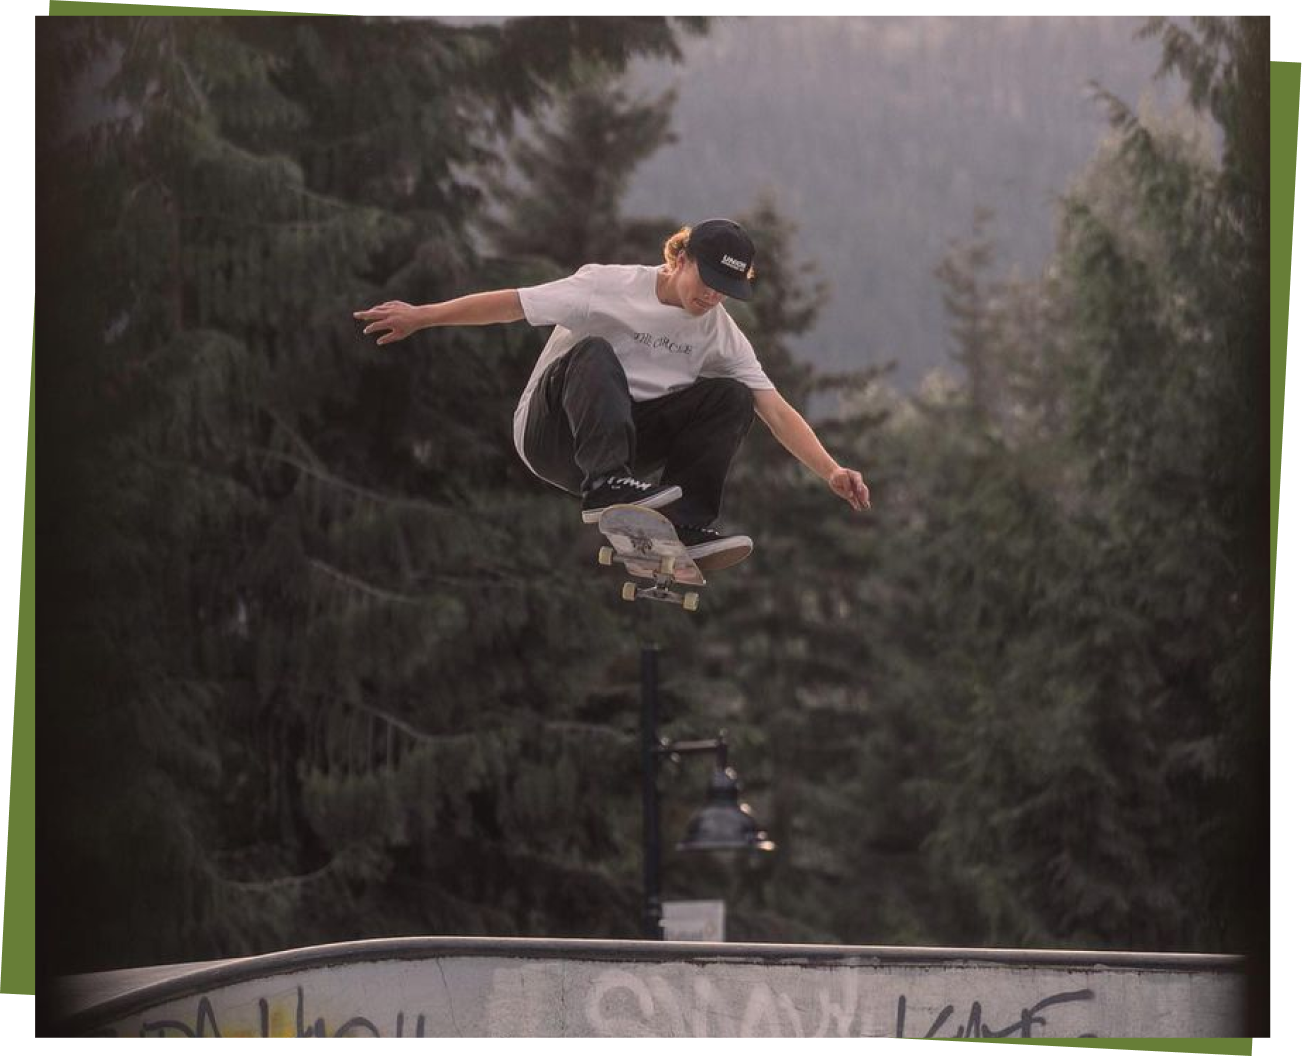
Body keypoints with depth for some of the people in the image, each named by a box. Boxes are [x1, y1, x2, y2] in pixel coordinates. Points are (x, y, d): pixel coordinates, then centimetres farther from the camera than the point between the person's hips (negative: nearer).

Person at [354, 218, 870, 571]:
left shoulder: (721, 333, -1)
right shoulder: (609, 287, -13)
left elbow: (775, 409, -8)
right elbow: (512, 303, -15)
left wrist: (831, 471, -21)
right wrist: (420, 316, -20)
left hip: (630, 442, 4)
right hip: (551, 432, -4)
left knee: (731, 397, -16)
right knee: (595, 353, -34)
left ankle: (687, 528, -26)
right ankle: (606, 486, -49)